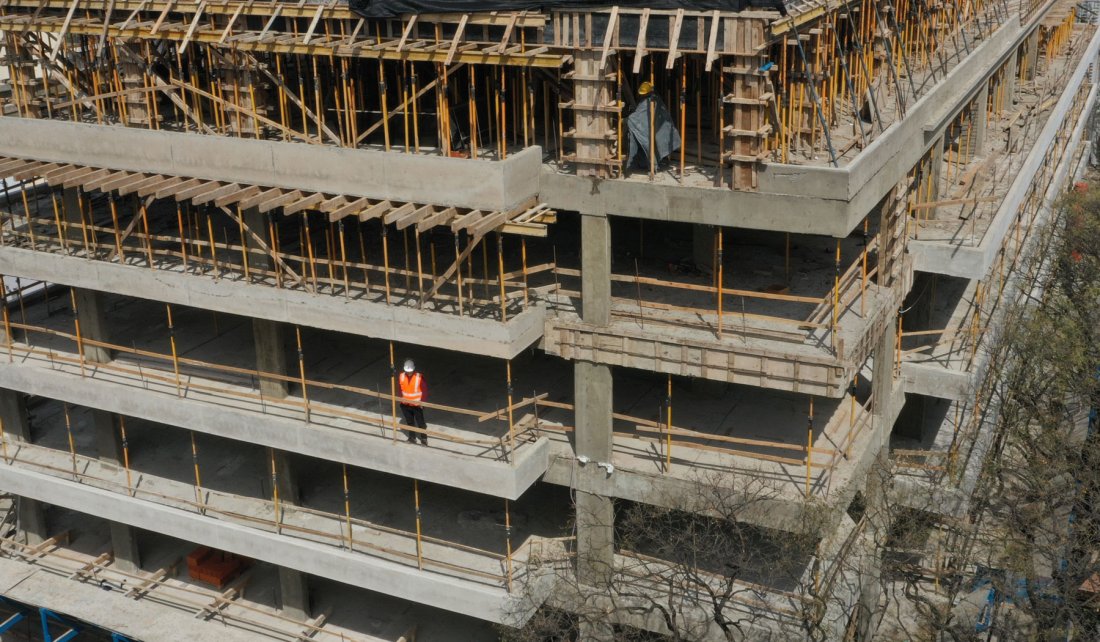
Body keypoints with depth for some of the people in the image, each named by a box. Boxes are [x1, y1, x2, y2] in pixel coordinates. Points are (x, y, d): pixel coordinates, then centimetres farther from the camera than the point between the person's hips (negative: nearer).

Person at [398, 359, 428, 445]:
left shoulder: (419, 377, -19)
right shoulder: (401, 376, -8)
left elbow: (424, 390, -10)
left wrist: (422, 402, -9)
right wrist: (401, 398, 8)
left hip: (417, 405, -4)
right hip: (405, 404, 4)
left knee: (420, 422, 6)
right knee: (409, 422, 17)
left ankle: (424, 438, 22)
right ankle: (412, 438, 31)